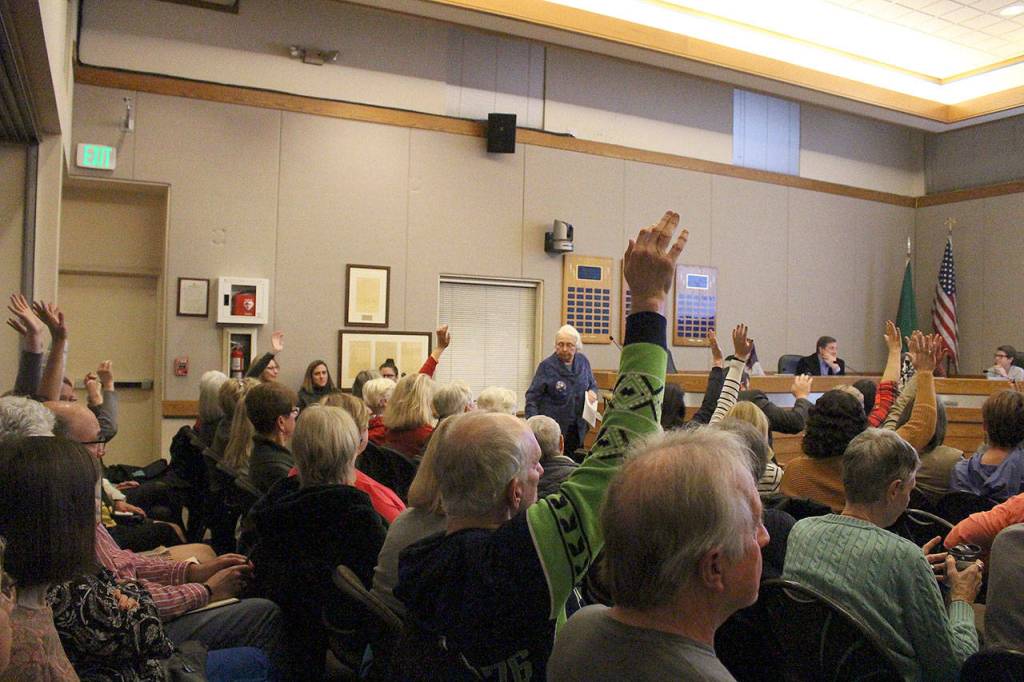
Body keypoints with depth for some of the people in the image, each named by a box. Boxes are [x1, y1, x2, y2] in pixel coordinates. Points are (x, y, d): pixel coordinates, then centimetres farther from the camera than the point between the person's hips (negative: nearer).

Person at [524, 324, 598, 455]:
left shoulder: (583, 361, 4)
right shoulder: (546, 366, -9)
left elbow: (593, 384, 20)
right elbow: (532, 396, -9)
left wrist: (592, 392, -5)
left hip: (577, 428, 4)